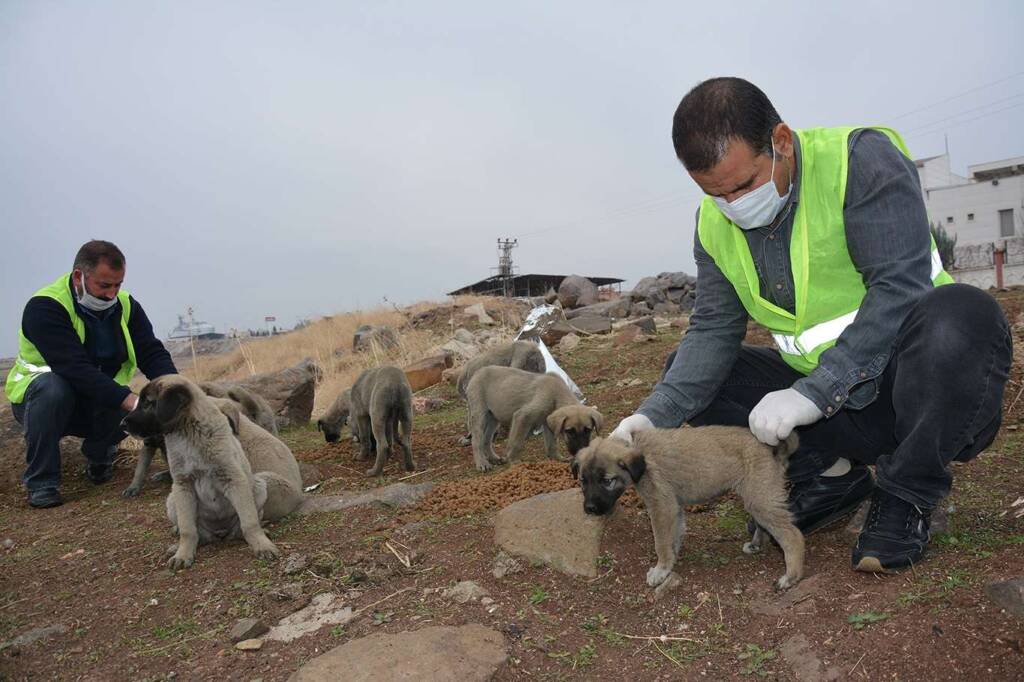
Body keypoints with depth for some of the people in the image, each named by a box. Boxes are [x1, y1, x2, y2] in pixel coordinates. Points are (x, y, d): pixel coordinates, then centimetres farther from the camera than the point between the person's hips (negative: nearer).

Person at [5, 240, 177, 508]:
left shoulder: (126, 305, -7)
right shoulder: (45, 307, -24)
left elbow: (153, 354, -14)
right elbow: (75, 369, -35)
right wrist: (130, 401, -45)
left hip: (99, 404, 4)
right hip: (39, 397, -3)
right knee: (52, 387, -37)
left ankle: (99, 453, 8)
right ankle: (41, 483, -20)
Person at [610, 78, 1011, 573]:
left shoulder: (864, 159, -16)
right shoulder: (714, 223, 0)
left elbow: (901, 288, -25)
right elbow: (712, 330, -4)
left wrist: (813, 393, -32)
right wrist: (655, 415, -19)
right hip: (830, 407, 5)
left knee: (961, 315, -36)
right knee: (685, 371, -4)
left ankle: (905, 499, -14)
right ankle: (829, 476, -1)